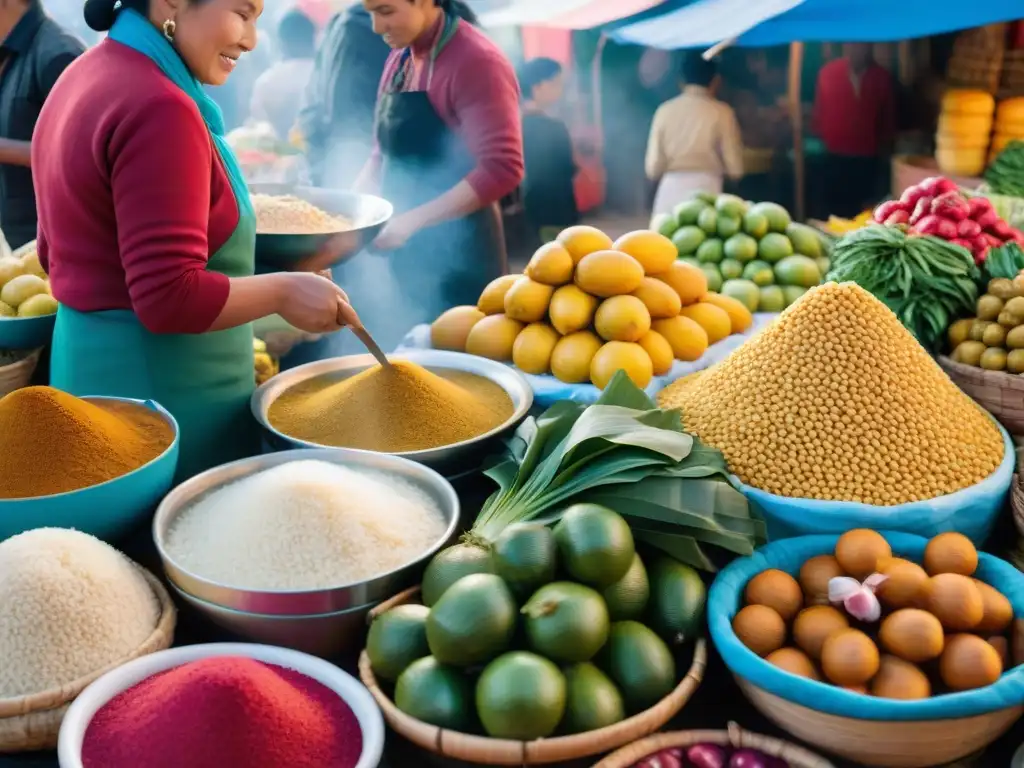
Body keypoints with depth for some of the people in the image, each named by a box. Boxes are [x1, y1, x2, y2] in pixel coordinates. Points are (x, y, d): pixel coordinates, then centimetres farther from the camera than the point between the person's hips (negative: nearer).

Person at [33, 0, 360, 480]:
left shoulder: (86, 77, 9)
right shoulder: (158, 107, -22)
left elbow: (57, 251, 18)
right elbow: (171, 297, -24)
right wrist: (282, 292, -14)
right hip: (157, 382, -10)